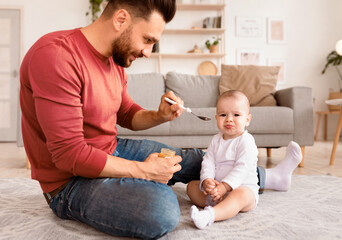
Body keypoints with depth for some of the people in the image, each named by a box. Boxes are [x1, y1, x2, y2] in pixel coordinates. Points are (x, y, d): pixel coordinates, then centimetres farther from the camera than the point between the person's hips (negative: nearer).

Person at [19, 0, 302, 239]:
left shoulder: (114, 60, 1)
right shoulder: (55, 55, -27)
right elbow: (69, 154, -29)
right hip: (71, 180, -7)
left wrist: (160, 116, -6)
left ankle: (267, 178, 33)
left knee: (195, 159, 12)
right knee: (162, 210, -36)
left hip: (113, 151, 8)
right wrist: (142, 170, -22)